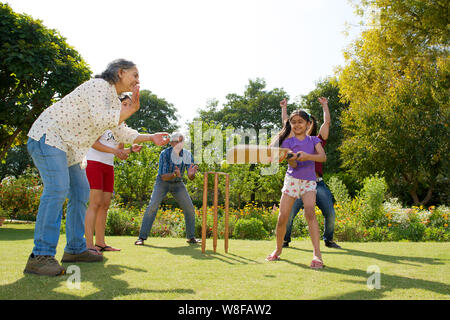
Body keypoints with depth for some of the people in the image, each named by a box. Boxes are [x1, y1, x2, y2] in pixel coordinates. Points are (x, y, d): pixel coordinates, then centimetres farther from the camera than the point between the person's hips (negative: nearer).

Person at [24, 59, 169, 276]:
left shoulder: (114, 100, 15)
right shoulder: (99, 86, -14)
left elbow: (122, 133, 19)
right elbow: (100, 120, -27)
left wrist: (151, 138, 10)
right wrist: (131, 109, -20)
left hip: (68, 147, 11)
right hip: (47, 136, -11)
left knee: (80, 192, 9)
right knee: (57, 189, -25)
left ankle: (75, 249, 16)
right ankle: (40, 256, -28)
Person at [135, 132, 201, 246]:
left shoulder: (187, 155, -18)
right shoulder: (164, 154, -26)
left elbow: (191, 178, -20)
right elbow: (163, 176, -29)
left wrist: (191, 174, -45)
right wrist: (175, 175, -49)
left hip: (178, 183, 3)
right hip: (162, 182, -3)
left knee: (189, 209, -4)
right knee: (152, 206, -19)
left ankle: (191, 237, 14)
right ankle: (142, 237, -14)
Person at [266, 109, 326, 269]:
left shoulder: (314, 140, 7)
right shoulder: (288, 142, 4)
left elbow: (323, 157, -11)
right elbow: (293, 165, -8)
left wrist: (307, 156, -29)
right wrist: (291, 158, -31)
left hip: (309, 181, -1)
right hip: (291, 180, 1)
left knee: (310, 211, -25)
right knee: (282, 218, -3)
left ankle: (317, 254, -28)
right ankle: (278, 249, 22)